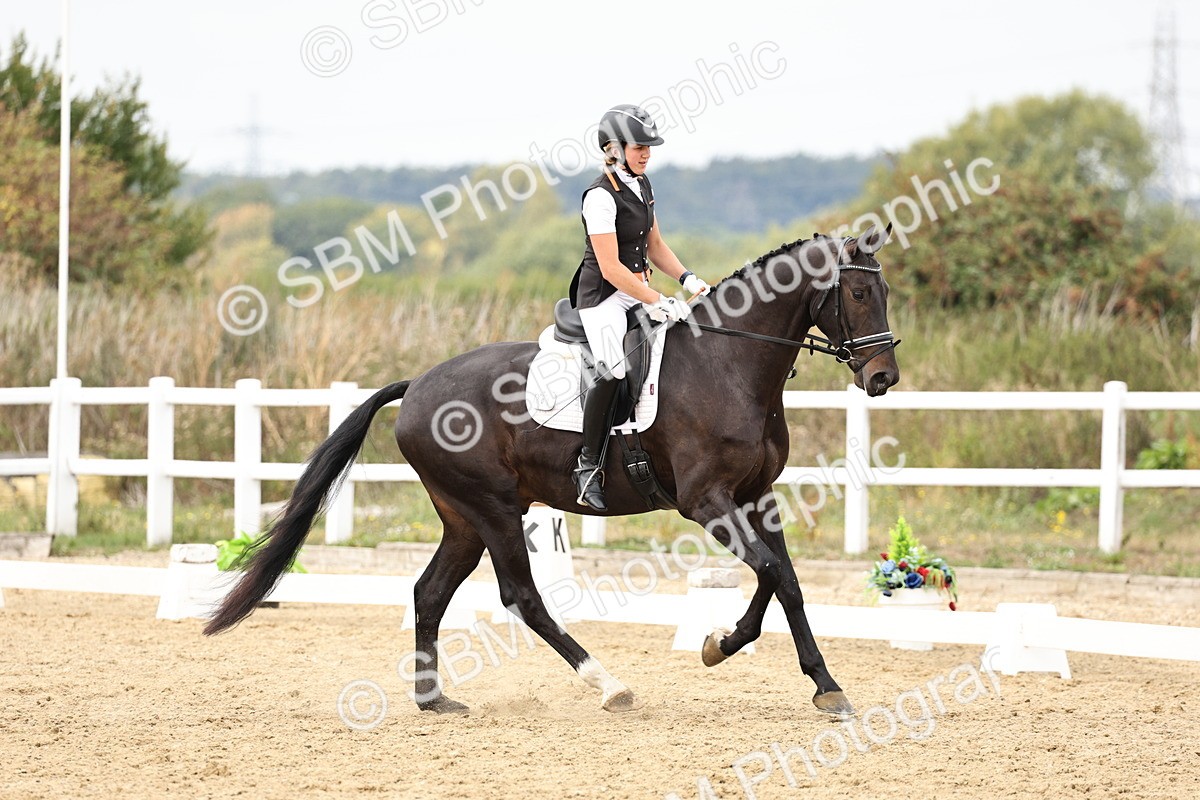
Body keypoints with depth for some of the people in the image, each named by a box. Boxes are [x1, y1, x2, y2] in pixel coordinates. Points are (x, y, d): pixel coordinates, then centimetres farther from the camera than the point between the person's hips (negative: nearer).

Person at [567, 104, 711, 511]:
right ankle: (588, 466, -24)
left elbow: (654, 246, 19)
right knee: (613, 368, -30)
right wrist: (657, 302, -22)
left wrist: (687, 279, 4)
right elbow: (611, 267, -20)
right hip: (603, 295, -9)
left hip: (638, 290, 9)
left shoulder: (641, 185, 11)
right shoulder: (601, 197, -17)